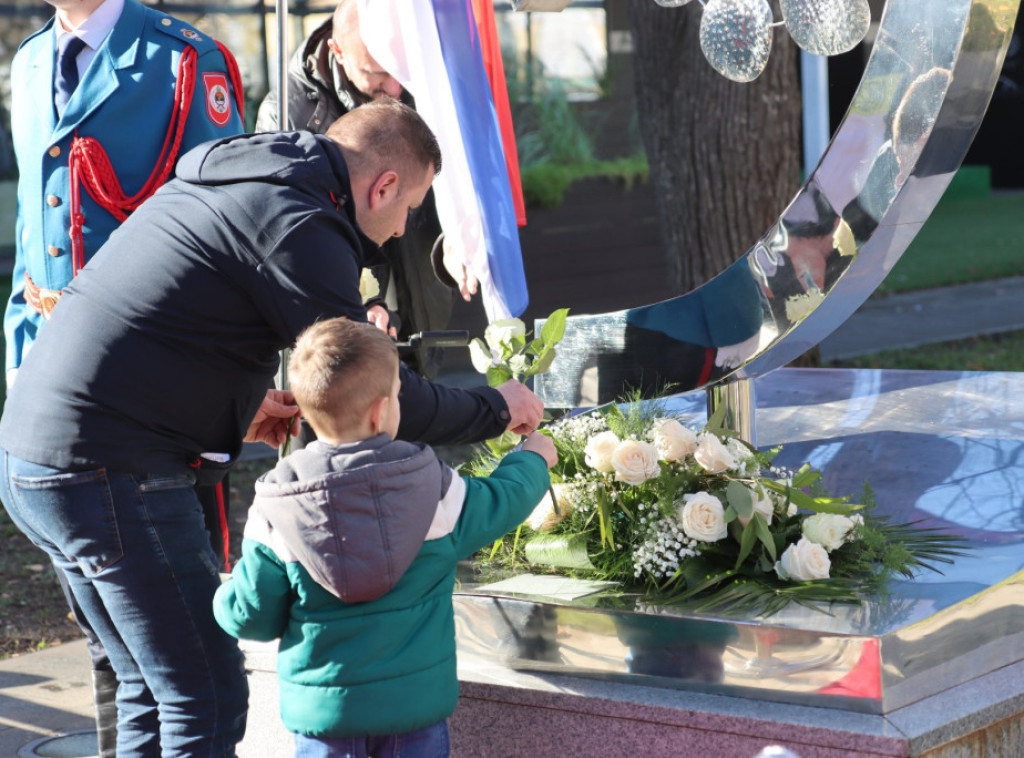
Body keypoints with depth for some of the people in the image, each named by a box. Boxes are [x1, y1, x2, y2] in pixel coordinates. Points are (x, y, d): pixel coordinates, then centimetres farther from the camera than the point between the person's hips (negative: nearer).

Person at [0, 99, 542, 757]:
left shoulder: (214, 186, 18)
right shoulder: (299, 225, -12)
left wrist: (238, 408, 22)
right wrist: (496, 410, 2)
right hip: (110, 474, -10)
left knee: (156, 689, 19)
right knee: (208, 701, -3)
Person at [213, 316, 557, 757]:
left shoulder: (275, 511, -11)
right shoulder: (432, 489, -9)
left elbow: (251, 618, -6)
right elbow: (499, 505, 10)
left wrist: (224, 597, 18)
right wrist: (532, 459, 31)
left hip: (322, 706, 0)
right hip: (416, 702, 0)